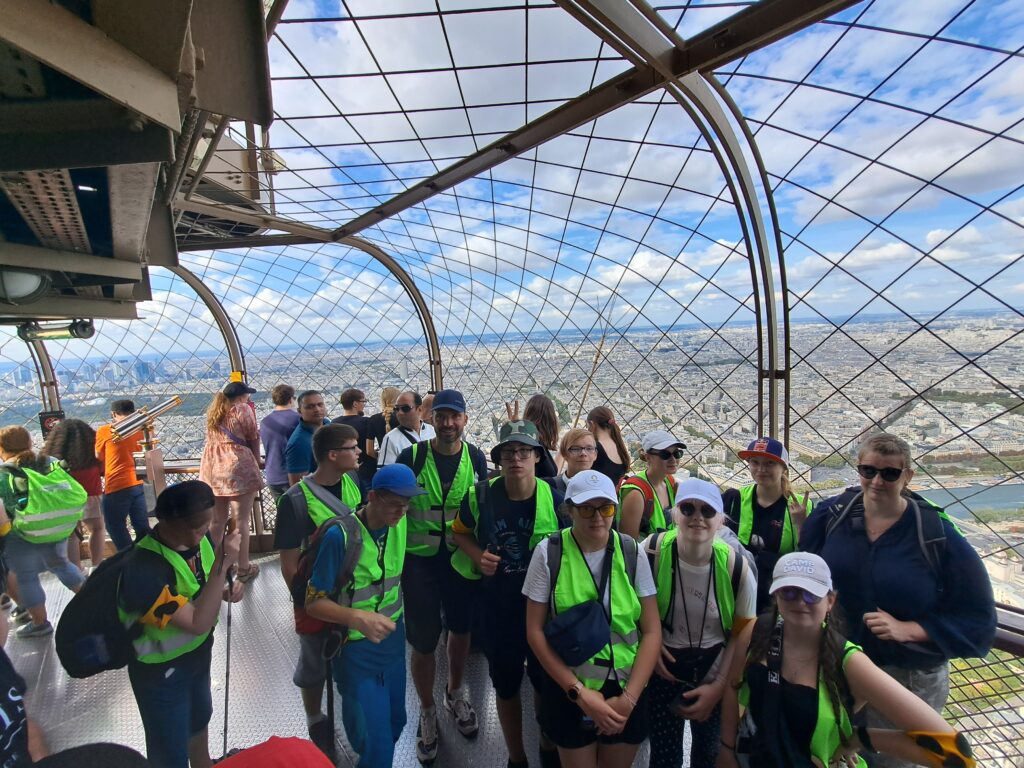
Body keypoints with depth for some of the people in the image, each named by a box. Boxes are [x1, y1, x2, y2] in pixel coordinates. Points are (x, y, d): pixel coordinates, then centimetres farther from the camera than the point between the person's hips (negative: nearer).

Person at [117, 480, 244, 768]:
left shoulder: (198, 536, -15)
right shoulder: (145, 569, -36)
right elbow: (198, 623, -35)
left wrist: (227, 589, -16)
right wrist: (223, 564, -40)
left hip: (197, 653, 7)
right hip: (161, 670, -7)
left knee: (199, 718, 32)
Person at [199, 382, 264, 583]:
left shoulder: (213, 410, 18)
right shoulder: (242, 409, -3)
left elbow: (214, 439, 19)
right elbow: (253, 439, 0)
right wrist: (256, 462, 13)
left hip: (213, 468, 7)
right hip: (238, 467, -7)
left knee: (216, 521, 15)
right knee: (241, 521, 0)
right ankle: (243, 569, 7)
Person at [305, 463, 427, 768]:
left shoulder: (400, 522, -9)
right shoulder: (341, 536, -25)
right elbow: (314, 602, -20)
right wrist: (356, 618, -34)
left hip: (394, 640, 5)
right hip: (357, 651, -5)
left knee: (395, 724, 22)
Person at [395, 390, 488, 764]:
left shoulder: (475, 459, -6)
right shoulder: (411, 456, -12)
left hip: (462, 559, 2)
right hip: (420, 561, -2)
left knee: (461, 629, 20)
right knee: (423, 642, 7)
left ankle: (456, 693, 48)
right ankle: (427, 711, 34)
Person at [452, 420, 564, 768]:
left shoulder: (554, 499, -16)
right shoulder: (480, 496, -13)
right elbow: (460, 532, 6)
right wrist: (478, 556, -12)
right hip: (498, 609, 1)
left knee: (547, 683, 20)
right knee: (506, 687, 20)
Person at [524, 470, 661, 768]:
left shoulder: (632, 552, -9)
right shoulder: (548, 552, -14)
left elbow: (652, 632, -5)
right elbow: (535, 631, -10)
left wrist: (628, 698, -11)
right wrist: (579, 692, -12)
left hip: (626, 689, 2)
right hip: (569, 690, -1)